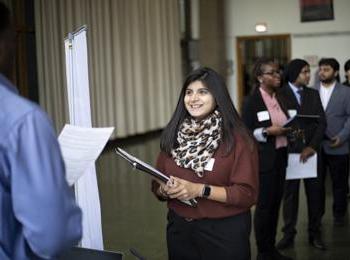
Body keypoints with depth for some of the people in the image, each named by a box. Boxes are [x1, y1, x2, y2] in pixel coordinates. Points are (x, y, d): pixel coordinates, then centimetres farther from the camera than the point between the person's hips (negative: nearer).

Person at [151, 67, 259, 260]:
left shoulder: (236, 138, -11)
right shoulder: (173, 136, 3)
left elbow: (247, 193, -14)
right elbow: (157, 185, 8)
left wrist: (200, 190, -21)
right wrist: (167, 190, -14)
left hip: (225, 232, -4)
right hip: (180, 229, 4)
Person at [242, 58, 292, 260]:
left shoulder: (279, 98, 10)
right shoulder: (251, 101, -11)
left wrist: (290, 129, -1)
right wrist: (268, 131, -23)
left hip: (281, 157, 7)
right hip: (264, 159, -7)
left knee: (276, 203, 12)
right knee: (264, 205, 1)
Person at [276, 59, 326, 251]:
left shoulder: (313, 94, 10)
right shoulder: (280, 94, -2)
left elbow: (322, 122, 5)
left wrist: (312, 146, -7)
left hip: (312, 150, 3)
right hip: (289, 151, -3)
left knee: (314, 192, 6)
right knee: (290, 193, 3)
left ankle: (315, 233, 18)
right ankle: (288, 234, 13)